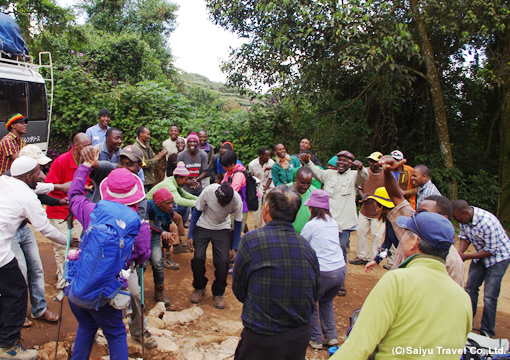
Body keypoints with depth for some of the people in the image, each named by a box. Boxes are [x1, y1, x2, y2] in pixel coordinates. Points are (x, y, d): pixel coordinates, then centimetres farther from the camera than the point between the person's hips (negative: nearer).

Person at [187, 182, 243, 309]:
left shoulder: (237, 200, -25)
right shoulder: (208, 191, -28)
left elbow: (237, 223, -10)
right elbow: (196, 212, -11)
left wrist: (234, 248, -10)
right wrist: (190, 236, -11)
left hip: (222, 229, 0)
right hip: (203, 226, 0)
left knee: (223, 261, -13)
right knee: (197, 258, -12)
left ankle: (218, 293, 11)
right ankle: (199, 288, 17)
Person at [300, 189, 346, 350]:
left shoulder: (312, 225, -9)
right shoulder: (333, 222, 9)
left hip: (324, 273, -6)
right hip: (341, 270, 6)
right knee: (326, 301, 27)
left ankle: (315, 339, 20)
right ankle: (331, 337, 26)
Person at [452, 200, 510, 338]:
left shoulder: (488, 222, -35)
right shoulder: (464, 218, -14)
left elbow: (491, 250, -27)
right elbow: (464, 237, 1)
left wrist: (465, 257, -26)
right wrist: (459, 253, -16)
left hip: (498, 256, -7)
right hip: (481, 254, 7)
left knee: (489, 296, -8)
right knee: (470, 289, 9)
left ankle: (487, 332, 7)